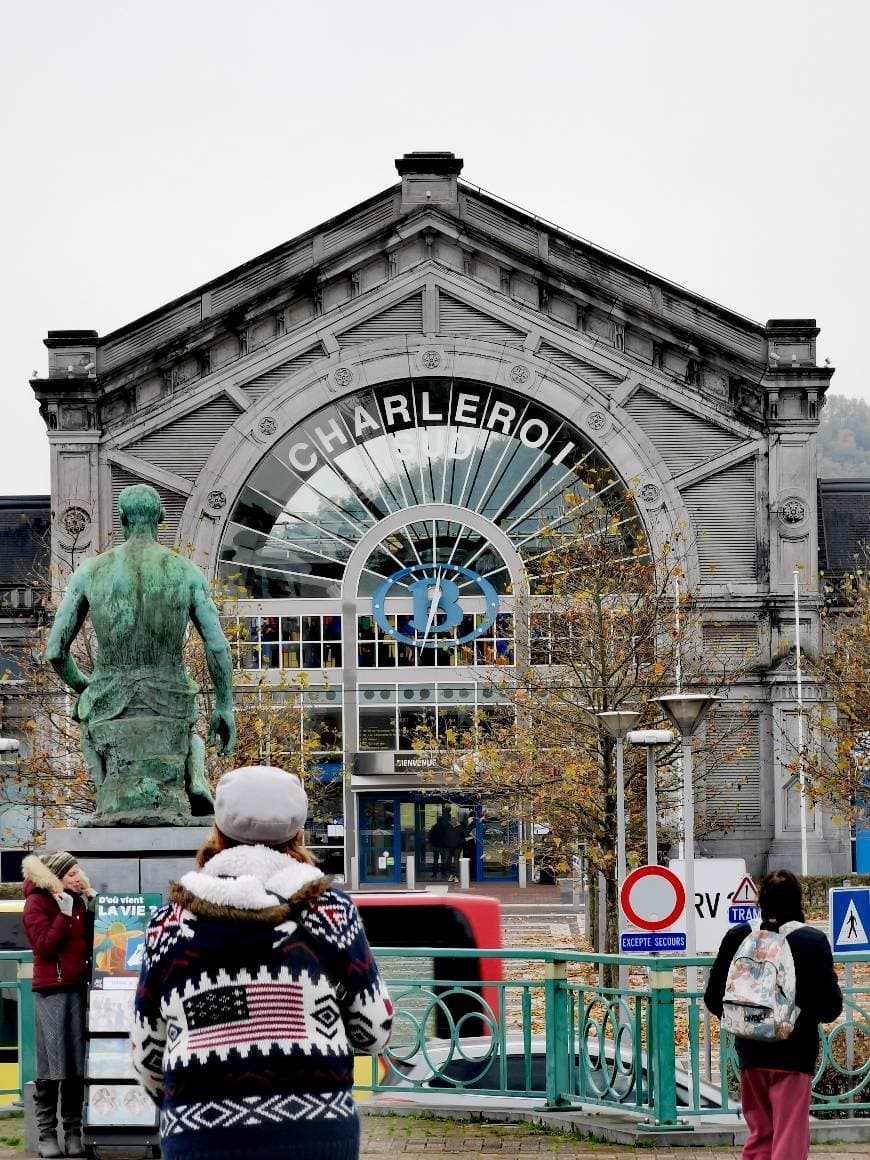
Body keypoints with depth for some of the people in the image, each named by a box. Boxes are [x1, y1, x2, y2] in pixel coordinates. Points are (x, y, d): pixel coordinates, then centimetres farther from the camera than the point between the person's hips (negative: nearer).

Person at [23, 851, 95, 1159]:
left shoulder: (79, 900, 14)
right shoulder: (37, 903, -3)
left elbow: (91, 942, 15)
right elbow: (45, 946, -13)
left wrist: (90, 909, 5)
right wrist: (64, 913, -15)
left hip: (78, 987, 5)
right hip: (51, 990, -5)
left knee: (77, 1063, 2)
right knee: (51, 1063, -7)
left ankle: (73, 1132, 5)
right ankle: (47, 1133, -3)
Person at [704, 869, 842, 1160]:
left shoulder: (736, 938, -3)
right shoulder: (814, 941, -12)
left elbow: (714, 999, 1)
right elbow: (830, 1008, -11)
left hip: (750, 1052, 4)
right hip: (794, 1053, -4)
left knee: (760, 1136, 17)